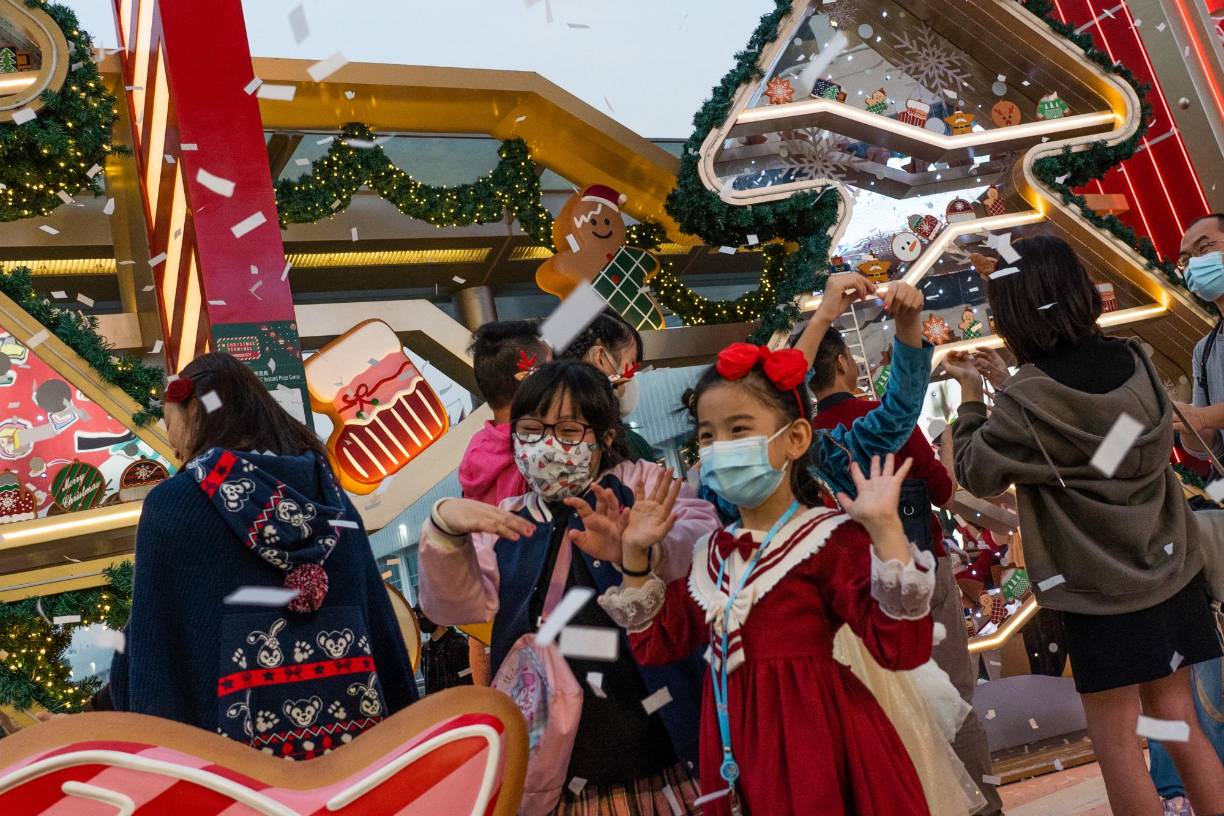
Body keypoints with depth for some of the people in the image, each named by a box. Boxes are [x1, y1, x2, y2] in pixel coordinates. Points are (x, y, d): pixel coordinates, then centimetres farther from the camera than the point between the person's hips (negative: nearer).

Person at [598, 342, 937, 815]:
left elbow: (902, 647, -21)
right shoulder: (710, 553, 9)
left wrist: (885, 529, -27)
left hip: (815, 740, -6)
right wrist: (634, 556, 9)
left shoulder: (830, 537, -12)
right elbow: (654, 644, 15)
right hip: (738, 747, 6)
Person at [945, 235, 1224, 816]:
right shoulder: (1137, 362, -1)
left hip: (1101, 591, -6)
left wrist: (970, 395, 5)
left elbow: (976, 473, -4)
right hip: (1170, 572, 6)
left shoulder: (1024, 401, -20)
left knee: (1115, 739, 7)